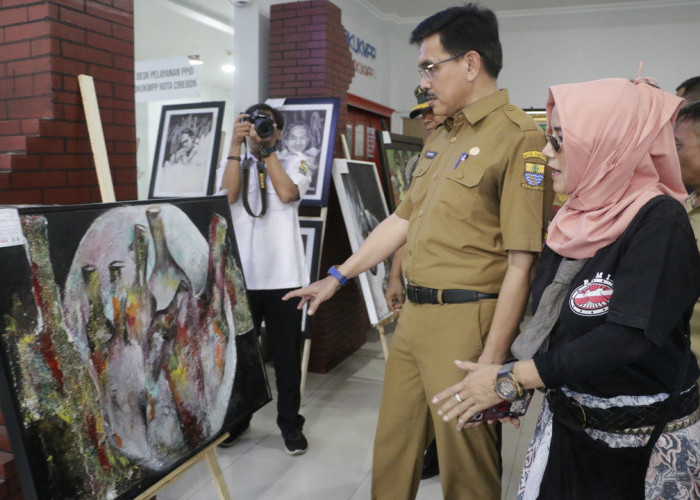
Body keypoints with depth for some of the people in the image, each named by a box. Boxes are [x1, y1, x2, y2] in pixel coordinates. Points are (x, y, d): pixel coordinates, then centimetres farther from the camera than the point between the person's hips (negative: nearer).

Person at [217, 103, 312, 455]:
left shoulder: (295, 165, 9)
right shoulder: (233, 163, 13)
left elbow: (286, 194, -12)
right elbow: (229, 194, -9)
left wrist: (267, 150, -7)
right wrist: (236, 144, -9)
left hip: (283, 277, -1)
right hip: (240, 276, 2)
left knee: (286, 354, 6)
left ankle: (290, 422, 22)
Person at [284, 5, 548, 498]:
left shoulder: (518, 137, -13)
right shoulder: (440, 138, 14)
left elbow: (521, 262, -16)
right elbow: (403, 220, 18)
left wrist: (491, 360, -17)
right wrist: (337, 278, 18)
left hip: (467, 323, -8)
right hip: (414, 316, 8)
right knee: (392, 449, 19)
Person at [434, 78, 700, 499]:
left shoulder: (660, 220, -17)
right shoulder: (575, 220, 3)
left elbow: (629, 335, -25)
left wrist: (512, 378, -25)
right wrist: (515, 389, -1)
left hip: (646, 445, -5)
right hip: (565, 423, 6)